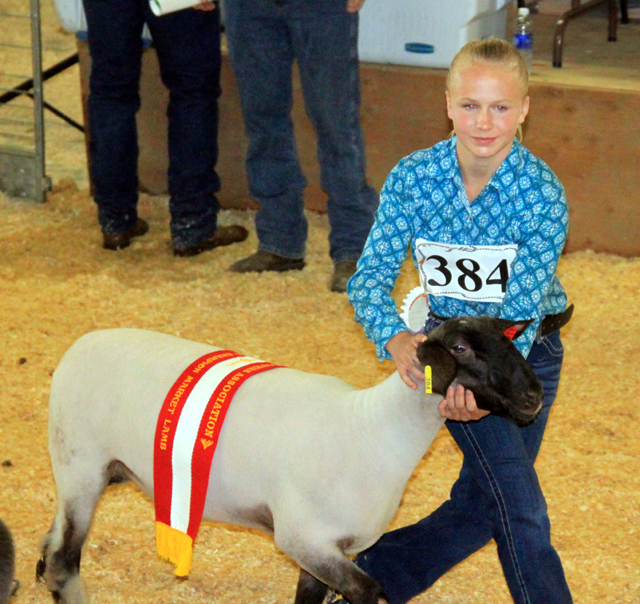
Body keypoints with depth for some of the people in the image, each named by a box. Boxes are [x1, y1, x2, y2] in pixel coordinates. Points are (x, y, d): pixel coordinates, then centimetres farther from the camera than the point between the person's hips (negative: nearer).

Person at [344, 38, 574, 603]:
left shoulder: (543, 194, -20)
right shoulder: (412, 178, -15)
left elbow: (522, 307, -27)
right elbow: (370, 277, -16)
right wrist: (395, 337, -37)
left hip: (530, 350, 1)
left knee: (481, 507, 9)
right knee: (519, 505, -12)